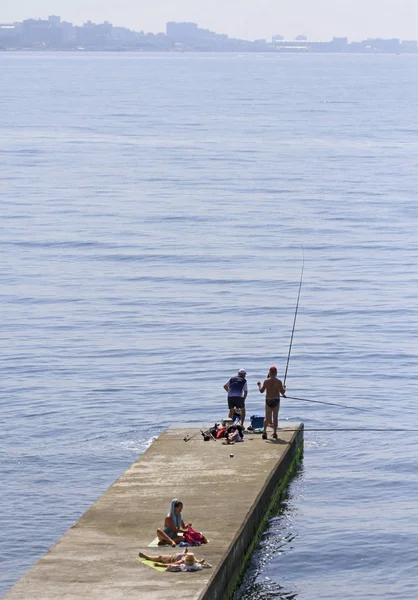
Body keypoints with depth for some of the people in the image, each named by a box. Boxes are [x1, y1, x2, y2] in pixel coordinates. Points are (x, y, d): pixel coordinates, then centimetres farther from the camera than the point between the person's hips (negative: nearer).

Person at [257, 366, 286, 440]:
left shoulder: (266, 381, -6)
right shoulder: (279, 382, -6)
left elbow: (261, 391, -3)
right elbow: (282, 392, -5)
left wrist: (259, 384, 14)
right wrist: (284, 388, 15)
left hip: (268, 400, 0)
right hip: (276, 400, 0)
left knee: (267, 417, 7)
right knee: (275, 417, 9)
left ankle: (264, 431, -9)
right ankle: (275, 433, 9)